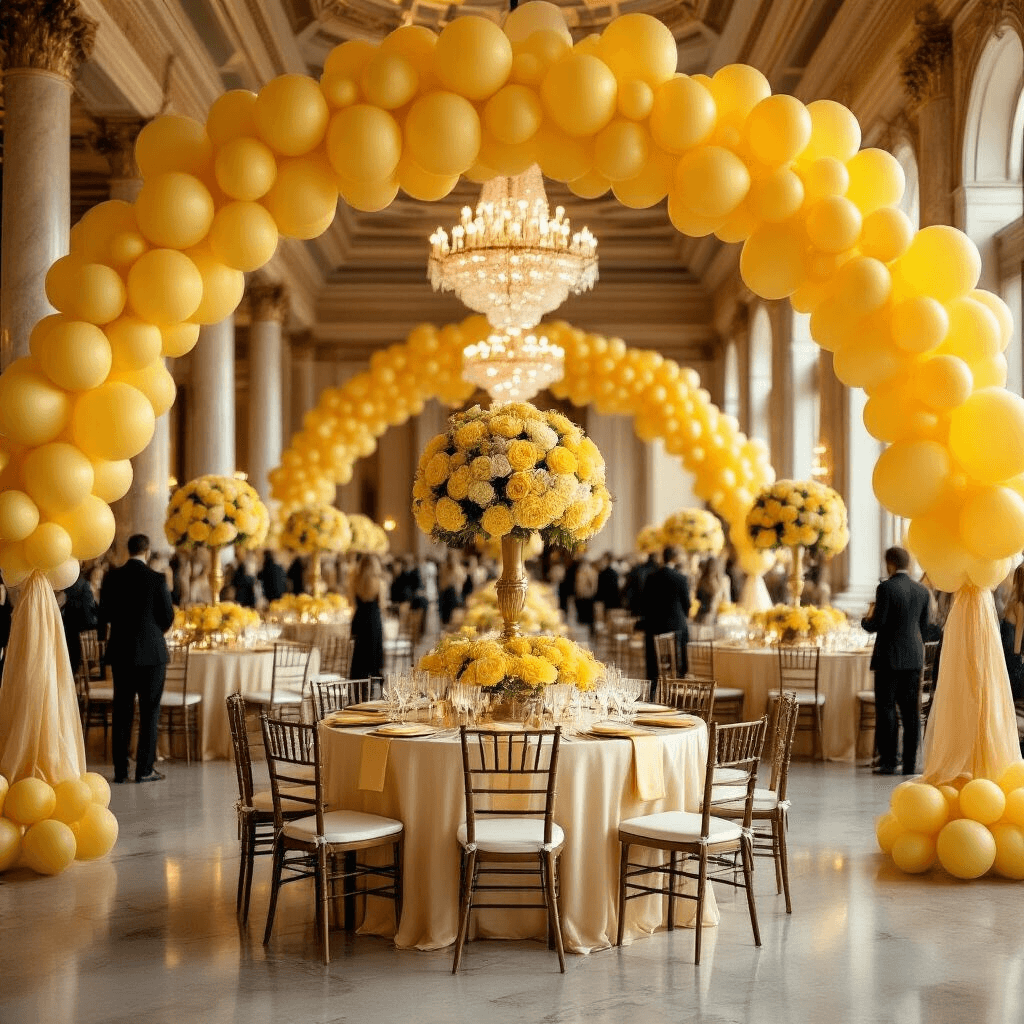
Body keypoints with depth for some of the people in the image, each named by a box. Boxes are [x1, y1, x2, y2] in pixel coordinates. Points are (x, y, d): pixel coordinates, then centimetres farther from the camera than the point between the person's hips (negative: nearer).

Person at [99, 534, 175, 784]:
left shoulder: (112, 578, -1)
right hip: (151, 651, -3)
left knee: (122, 711, 9)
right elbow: (168, 616, -4)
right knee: (149, 711, 3)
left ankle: (120, 770, 10)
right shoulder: (157, 579, -9)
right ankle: (145, 769, 2)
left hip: (120, 651, 3)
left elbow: (104, 615, 5)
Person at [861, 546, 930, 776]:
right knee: (910, 711, 7)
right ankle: (910, 764, 7)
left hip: (889, 656, -5)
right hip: (913, 657, 5)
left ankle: (888, 762, -2)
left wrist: (866, 619, 9)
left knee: (885, 709, 0)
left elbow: (876, 624, -13)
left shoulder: (886, 587, -11)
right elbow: (923, 626, 13)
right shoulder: (921, 590, 7)